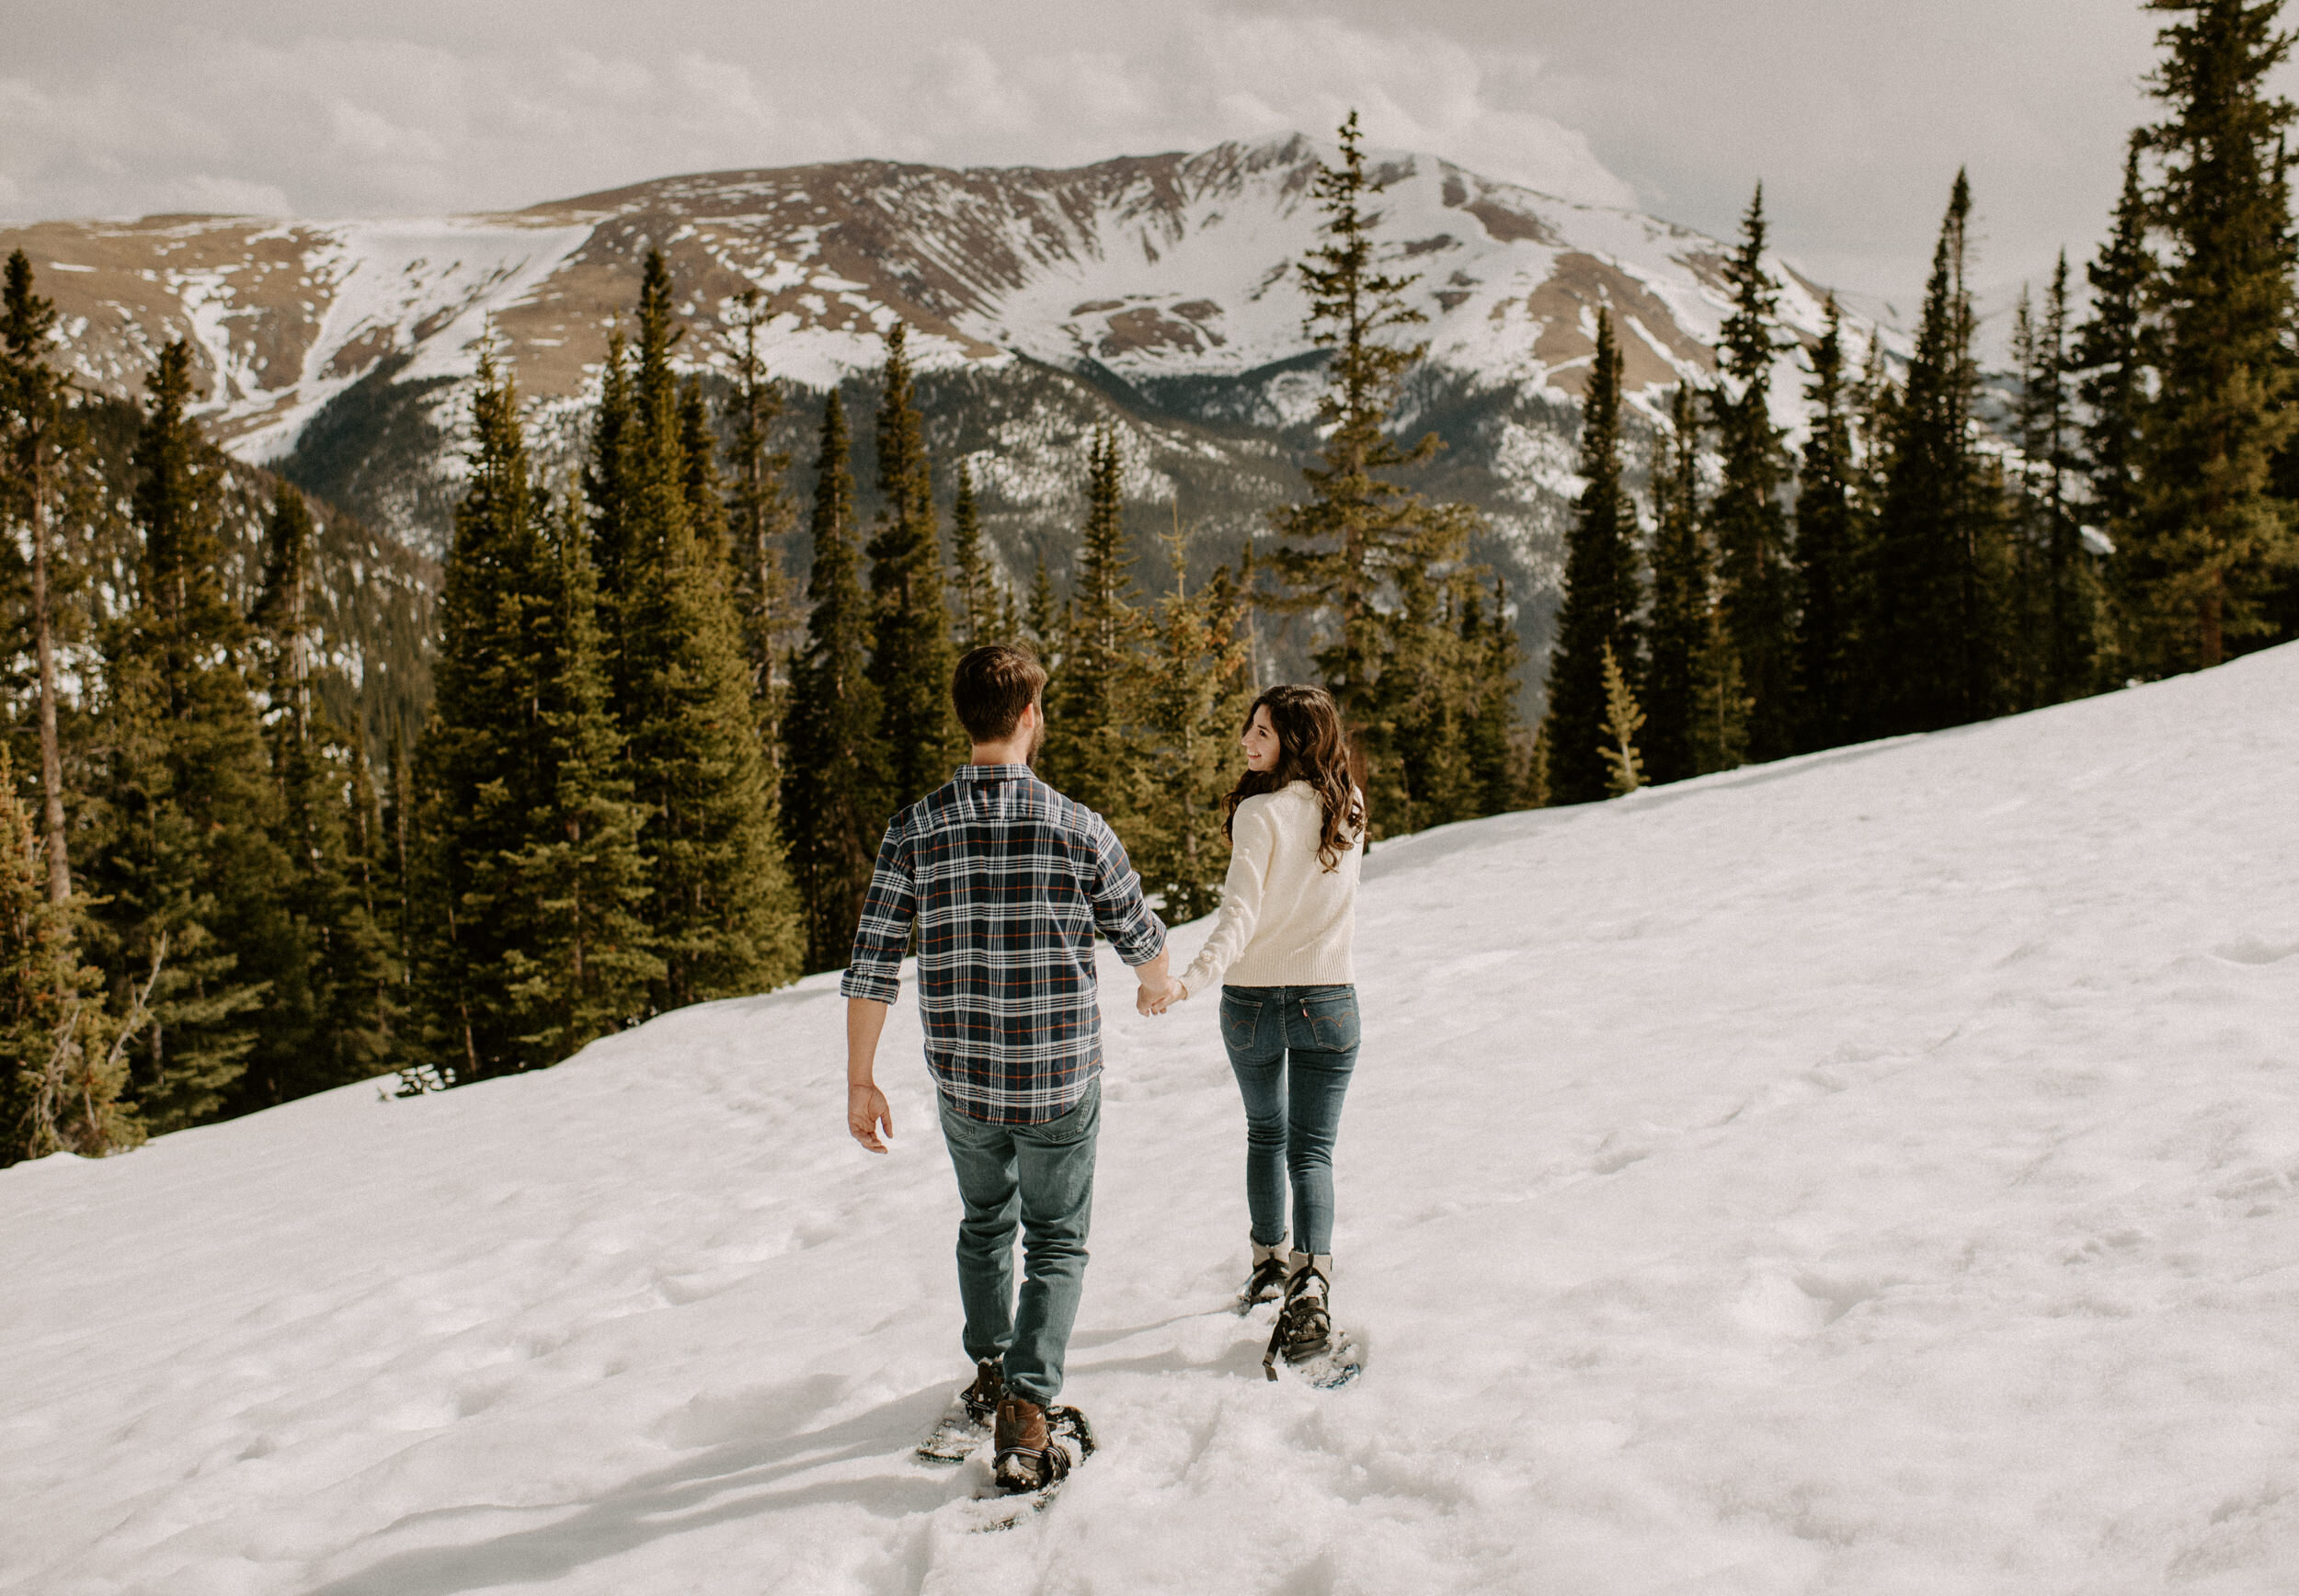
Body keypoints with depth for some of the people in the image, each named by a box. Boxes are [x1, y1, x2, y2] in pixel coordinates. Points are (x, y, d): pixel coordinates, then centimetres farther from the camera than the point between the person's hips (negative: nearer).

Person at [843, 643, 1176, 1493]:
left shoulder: (915, 829, -7)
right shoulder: (1075, 826, -12)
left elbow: (871, 965, -8)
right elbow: (1139, 935, 2)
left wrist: (860, 1082, 2)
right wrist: (1158, 983, 26)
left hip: (962, 1081, 3)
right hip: (1060, 1081, -2)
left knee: (985, 1221, 26)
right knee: (1057, 1241, 13)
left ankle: (991, 1372, 38)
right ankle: (1028, 1410, 1)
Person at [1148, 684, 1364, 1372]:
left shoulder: (1260, 813, -16)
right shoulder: (1350, 807, -1)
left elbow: (1240, 917, -25)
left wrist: (1191, 979, -34)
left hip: (1252, 1001, -2)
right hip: (1329, 1002, 2)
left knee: (1265, 1133, 21)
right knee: (1311, 1150, 4)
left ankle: (1269, 1262, 33)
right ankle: (1310, 1284, -14)